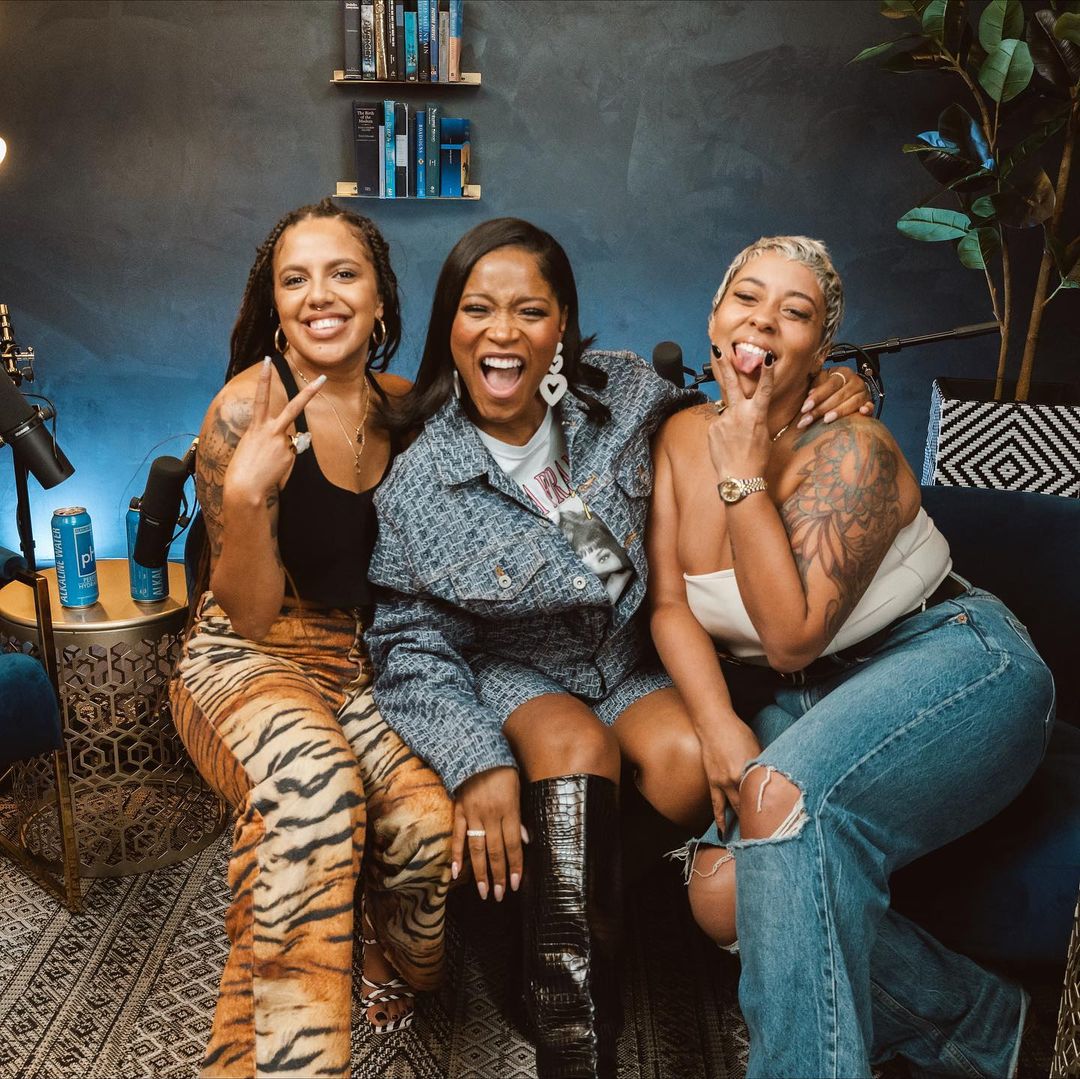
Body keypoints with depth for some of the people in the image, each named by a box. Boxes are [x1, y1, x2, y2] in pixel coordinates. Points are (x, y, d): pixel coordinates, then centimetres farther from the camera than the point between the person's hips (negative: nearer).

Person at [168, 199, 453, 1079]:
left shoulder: (402, 406, 2)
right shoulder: (248, 407, -12)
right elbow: (249, 616, -12)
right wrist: (245, 494, -29)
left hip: (366, 659, 4)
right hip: (248, 660, -4)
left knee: (431, 822, -24)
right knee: (311, 779, -37)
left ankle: (399, 970, 12)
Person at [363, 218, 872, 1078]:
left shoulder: (623, 391, -6)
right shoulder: (417, 483, -12)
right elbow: (410, 643, -10)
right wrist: (475, 759, -25)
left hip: (633, 658, 3)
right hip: (510, 675, -2)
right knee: (575, 745, -34)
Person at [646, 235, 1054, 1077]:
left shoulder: (849, 449, -17)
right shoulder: (682, 438, 2)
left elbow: (790, 635, -23)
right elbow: (669, 605, -3)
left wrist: (744, 472, -24)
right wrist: (721, 729, -18)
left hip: (950, 661, -6)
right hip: (799, 697, 7)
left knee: (791, 800, -35)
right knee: (723, 897, -13)